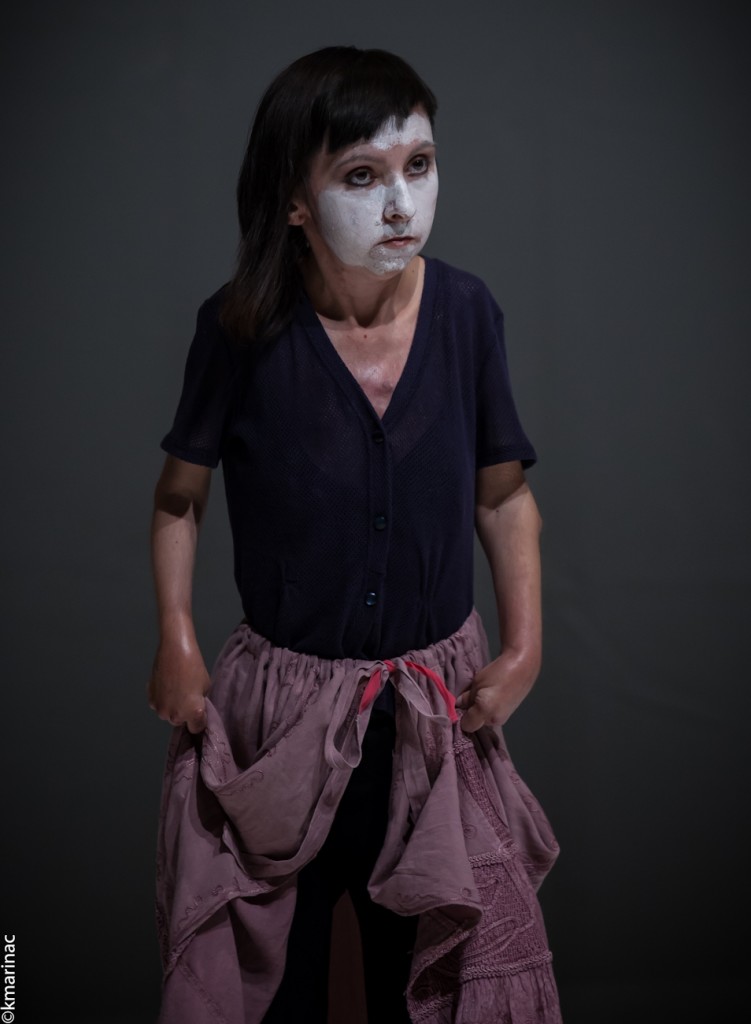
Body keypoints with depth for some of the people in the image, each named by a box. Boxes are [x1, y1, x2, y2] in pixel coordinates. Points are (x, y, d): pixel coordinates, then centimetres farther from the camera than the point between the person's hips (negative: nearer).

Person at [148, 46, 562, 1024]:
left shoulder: (466, 310, -9)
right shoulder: (242, 328, -15)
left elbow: (504, 495, 2)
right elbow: (178, 499, -2)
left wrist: (524, 647, -5)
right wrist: (176, 643, -12)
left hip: (436, 707, 2)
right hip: (284, 704, -1)